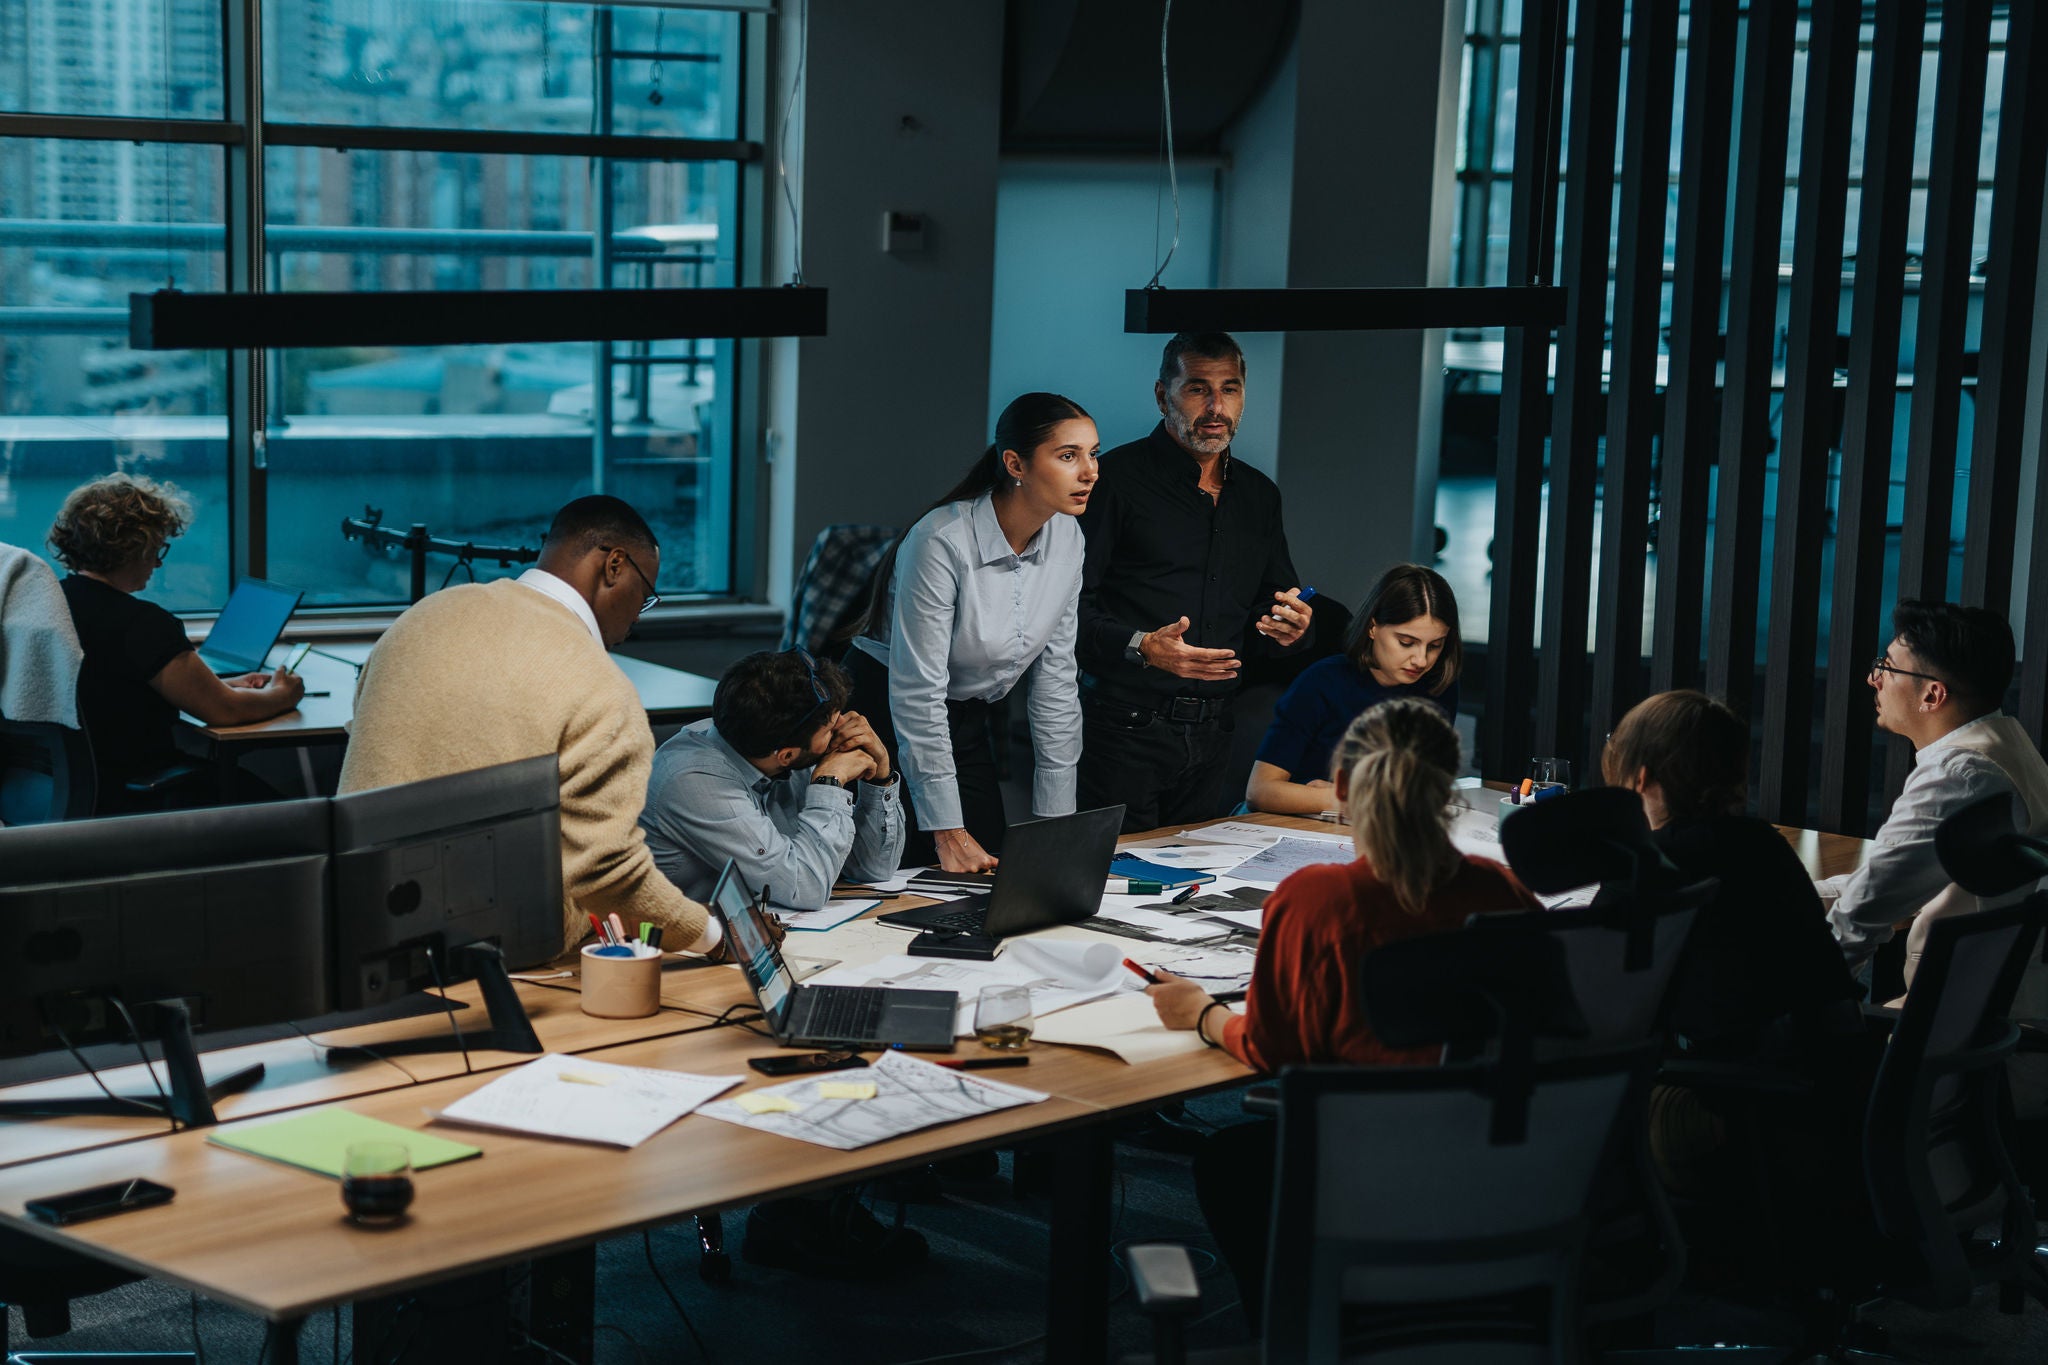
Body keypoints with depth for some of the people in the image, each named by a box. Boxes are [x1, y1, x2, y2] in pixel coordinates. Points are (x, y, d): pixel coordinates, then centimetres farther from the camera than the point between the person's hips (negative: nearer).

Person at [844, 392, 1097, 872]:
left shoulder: (1066, 538, -6)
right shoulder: (942, 542, -27)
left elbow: (1054, 678, 1)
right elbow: (916, 693, -25)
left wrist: (1056, 816, -2)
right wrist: (948, 831, -23)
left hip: (967, 722, 7)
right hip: (886, 719, -6)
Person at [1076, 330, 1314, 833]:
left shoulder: (1259, 495, 16)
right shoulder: (1117, 477, -5)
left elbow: (1276, 600, 24)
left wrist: (1291, 629, 1)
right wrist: (1141, 647, -27)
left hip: (1211, 734, 6)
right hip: (1126, 730, -6)